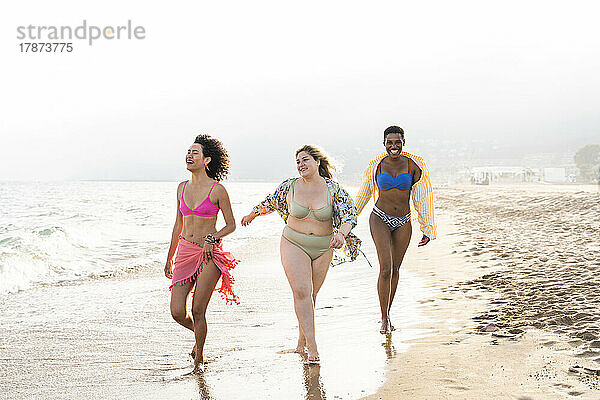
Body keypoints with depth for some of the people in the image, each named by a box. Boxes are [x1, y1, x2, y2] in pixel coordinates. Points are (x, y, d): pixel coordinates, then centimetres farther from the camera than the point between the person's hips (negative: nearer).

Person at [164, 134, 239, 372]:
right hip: (185, 252, 5)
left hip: (209, 254, -5)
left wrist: (212, 238, -18)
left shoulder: (217, 190, -7)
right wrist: (169, 257, 20)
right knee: (177, 312, -3)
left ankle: (199, 357, 19)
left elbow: (231, 225, -1)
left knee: (198, 311, -3)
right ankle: (198, 334, 30)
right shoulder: (183, 187, 10)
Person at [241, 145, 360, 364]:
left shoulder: (333, 189, -6)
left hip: (323, 248, 1)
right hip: (294, 245, -1)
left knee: (310, 295, 8)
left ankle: (302, 341, 26)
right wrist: (251, 215, 29)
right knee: (301, 291, -16)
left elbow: (349, 214, -15)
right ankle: (312, 346, -17)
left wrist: (341, 233, -34)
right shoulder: (289, 186, -3)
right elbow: (270, 202, 15)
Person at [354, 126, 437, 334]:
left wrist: (427, 229, 4)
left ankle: (387, 313, 26)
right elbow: (364, 194, 10)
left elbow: (420, 199, 3)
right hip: (380, 219, -2)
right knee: (386, 268, -14)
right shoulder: (377, 166, -3)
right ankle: (384, 319, -4)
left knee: (395, 269, 9)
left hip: (403, 223, 2)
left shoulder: (413, 166, -3)